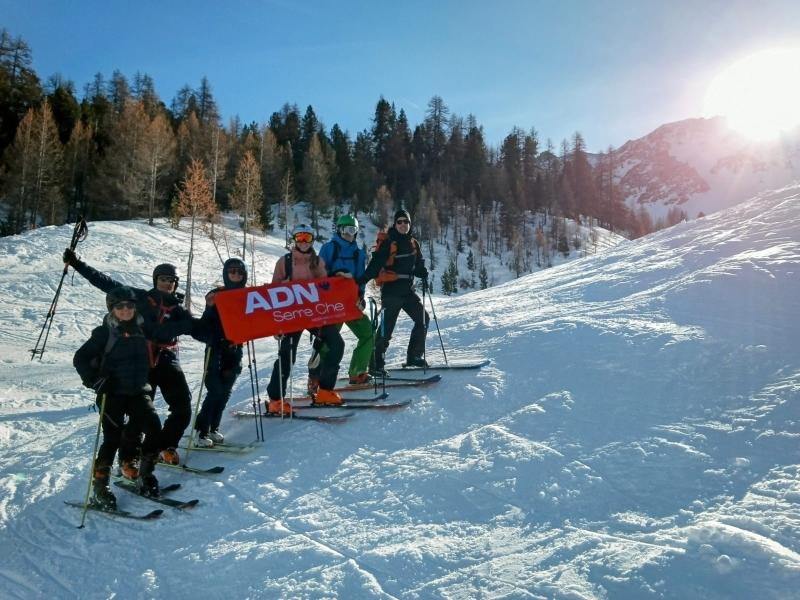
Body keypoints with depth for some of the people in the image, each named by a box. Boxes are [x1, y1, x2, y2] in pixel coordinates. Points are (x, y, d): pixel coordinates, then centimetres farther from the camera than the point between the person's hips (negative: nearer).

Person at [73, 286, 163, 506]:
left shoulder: (141, 329, 7)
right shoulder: (105, 333, -6)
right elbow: (80, 359, -5)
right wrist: (95, 380, -13)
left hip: (138, 391, 4)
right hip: (112, 393, -4)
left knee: (154, 427, -11)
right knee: (113, 437, -8)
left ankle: (145, 476, 5)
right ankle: (100, 488, 6)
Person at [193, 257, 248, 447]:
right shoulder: (216, 295, -4)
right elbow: (205, 325, -9)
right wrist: (210, 307, -26)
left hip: (234, 349, 4)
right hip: (216, 349, -4)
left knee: (226, 391, 6)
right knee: (215, 390, -8)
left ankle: (213, 428, 18)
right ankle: (202, 430, 4)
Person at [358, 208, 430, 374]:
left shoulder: (413, 243, 12)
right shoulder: (388, 243, -9)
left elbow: (418, 264, 20)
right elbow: (375, 264, -17)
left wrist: (423, 275, -1)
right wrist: (360, 281, -28)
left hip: (408, 289, 7)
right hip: (391, 290, -7)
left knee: (423, 318, 8)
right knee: (387, 326, -7)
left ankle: (414, 356, 18)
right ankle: (376, 363, 1)